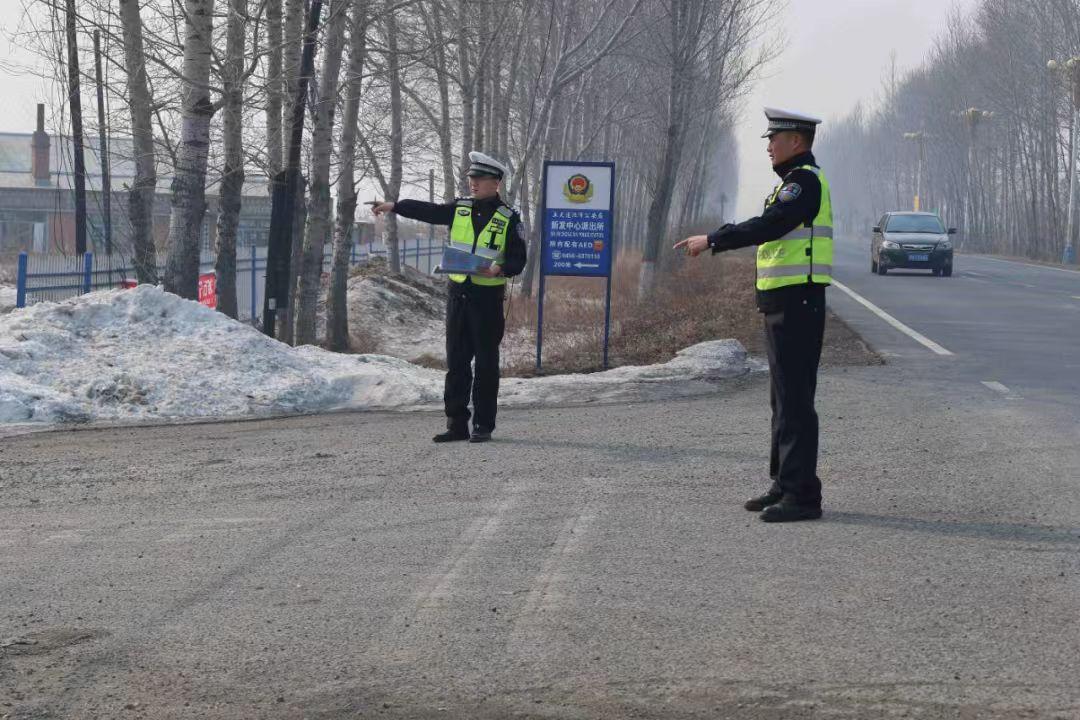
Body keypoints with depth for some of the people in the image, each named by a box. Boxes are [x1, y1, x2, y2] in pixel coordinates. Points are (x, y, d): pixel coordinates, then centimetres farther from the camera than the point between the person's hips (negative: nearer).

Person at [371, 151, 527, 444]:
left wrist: (499, 269, -21)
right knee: (456, 362, 6)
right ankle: (456, 424, 11)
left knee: (486, 363, 0)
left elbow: (518, 261, -3)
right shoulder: (460, 209, 11)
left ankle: (483, 425, 6)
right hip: (458, 293, 5)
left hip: (488, 296, -4)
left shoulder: (508, 218, -2)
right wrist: (394, 206, -1)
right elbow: (426, 211, 8)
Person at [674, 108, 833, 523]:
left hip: (797, 305, -11)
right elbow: (768, 228, 24)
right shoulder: (795, 181, 19)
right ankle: (785, 485, 21)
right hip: (782, 305, 11)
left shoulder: (806, 181, -14)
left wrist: (713, 241, -20)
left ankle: (802, 495, -10)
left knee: (794, 399, -10)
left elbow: (768, 226, -25)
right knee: (784, 398, 15)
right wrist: (712, 240, 21)